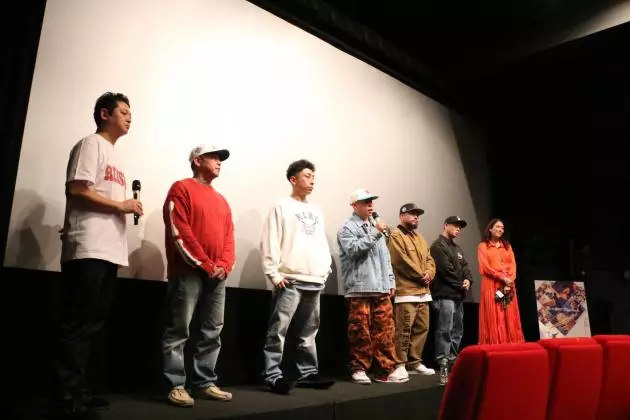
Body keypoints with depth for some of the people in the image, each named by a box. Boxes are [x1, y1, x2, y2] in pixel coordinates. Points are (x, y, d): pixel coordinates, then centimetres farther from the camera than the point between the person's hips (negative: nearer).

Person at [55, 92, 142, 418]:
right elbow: (76, 190, -13)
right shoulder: (92, 144, -1)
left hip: (109, 251, 9)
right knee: (77, 325, -6)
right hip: (88, 250, -9)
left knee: (91, 324, 11)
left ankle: (76, 390, 18)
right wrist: (121, 205, -10)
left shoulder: (113, 155, 25)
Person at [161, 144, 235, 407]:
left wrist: (223, 265, -2)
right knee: (178, 332, -4)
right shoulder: (182, 189, 0)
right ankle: (176, 386, 3)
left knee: (212, 334, 8)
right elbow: (179, 232, -10)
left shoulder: (221, 200, 21)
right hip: (188, 273, -7)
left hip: (217, 276, 7)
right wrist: (205, 264, -12)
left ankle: (205, 384, 15)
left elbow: (229, 237, 16)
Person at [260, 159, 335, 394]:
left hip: (315, 281, 6)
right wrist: (274, 273, -12)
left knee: (308, 332, 12)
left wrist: (326, 269, 12)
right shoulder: (281, 206, 1)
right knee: (279, 330, -7)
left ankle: (308, 373, 20)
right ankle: (272, 375, -1)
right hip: (289, 280, -6)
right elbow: (270, 242, -6)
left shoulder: (316, 210, 19)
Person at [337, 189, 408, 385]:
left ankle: (386, 369, 12)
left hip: (381, 288, 6)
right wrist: (375, 233, -17)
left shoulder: (376, 226, 20)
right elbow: (353, 249, -18)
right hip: (359, 288, -6)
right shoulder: (348, 228, -1)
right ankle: (359, 369, 10)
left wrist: (390, 281, 15)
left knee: (384, 330, 5)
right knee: (360, 331, -2)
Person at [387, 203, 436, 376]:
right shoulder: (396, 235, -4)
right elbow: (403, 261, -14)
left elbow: (429, 259, 17)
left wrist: (429, 274, -3)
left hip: (423, 291, 9)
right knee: (404, 330, -9)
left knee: (422, 328, 11)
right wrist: (421, 276, -9)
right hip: (406, 291, -9)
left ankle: (414, 363, 20)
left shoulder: (420, 238, 23)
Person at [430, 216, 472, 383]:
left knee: (457, 331, 12)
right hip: (445, 294, -9)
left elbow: (464, 266, 16)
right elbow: (446, 270, -15)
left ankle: (452, 361, 20)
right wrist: (461, 284, -6)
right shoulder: (438, 245, -7)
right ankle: (443, 366, -11)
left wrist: (468, 280, -5)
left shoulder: (457, 248, 23)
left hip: (458, 295, 9)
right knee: (445, 330, -11)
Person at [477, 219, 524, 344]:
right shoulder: (483, 246, 5)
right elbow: (485, 267, -6)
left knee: (509, 318, 1)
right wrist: (502, 278, -14)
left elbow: (513, 265, 8)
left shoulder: (507, 245, 19)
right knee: (493, 318, -7)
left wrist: (510, 280, -9)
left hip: (508, 284, 4)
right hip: (491, 285, -4)